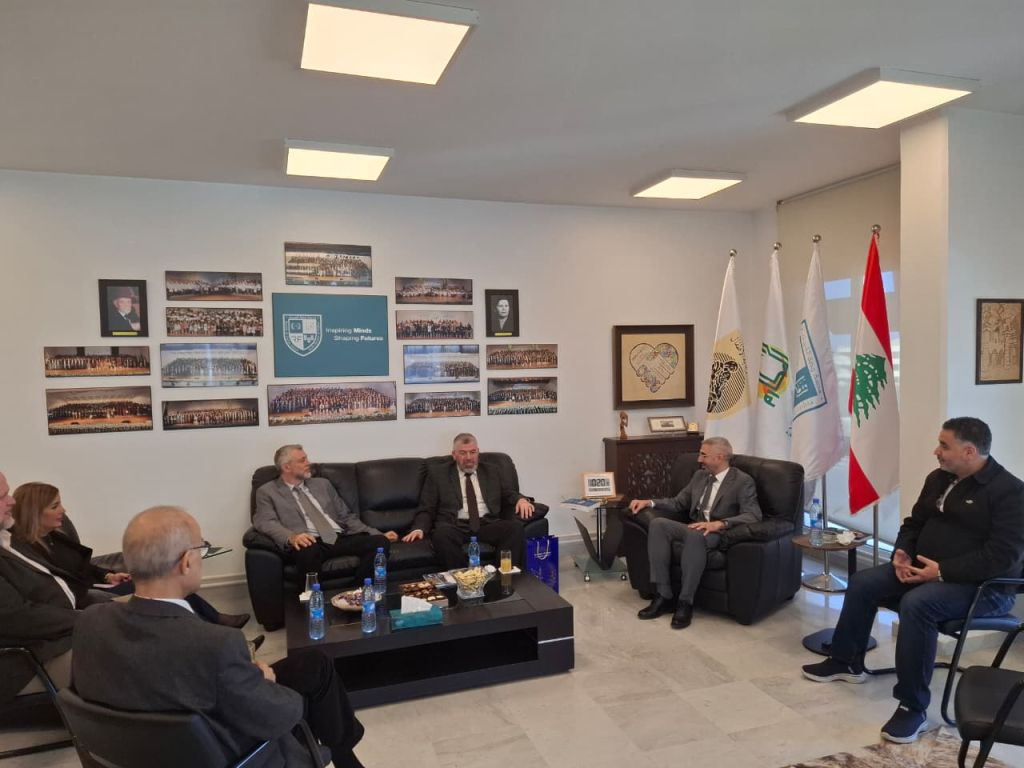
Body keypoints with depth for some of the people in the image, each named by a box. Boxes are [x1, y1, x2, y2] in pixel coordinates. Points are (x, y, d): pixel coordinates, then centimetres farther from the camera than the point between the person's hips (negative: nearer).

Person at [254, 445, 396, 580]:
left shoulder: (322, 483, 24)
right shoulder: (267, 491, 11)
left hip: (340, 539, 5)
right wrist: (292, 537, -28)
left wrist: (379, 535, 11)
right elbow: (266, 522, -6)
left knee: (381, 542, -23)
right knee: (308, 552, -41)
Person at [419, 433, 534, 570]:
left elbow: (509, 494, 19)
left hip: (488, 525, 2)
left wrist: (521, 499, -6)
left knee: (515, 527, -28)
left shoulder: (493, 470, 19)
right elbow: (427, 509, 9)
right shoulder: (438, 473, 12)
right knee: (442, 533, -36)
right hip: (455, 527, -2)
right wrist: (419, 528, -10)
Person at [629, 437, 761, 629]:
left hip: (719, 534, -6)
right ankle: (664, 596, -23)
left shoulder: (743, 481, -4)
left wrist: (720, 523, -32)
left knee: (696, 534, -41)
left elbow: (753, 515, -17)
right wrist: (649, 502, 2)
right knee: (657, 523, -23)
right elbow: (678, 504, 19)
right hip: (693, 528, 7)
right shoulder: (699, 476, 16)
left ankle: (685, 602, -29)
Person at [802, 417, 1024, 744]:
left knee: (916, 604, -34)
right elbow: (914, 523, 18)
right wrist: (902, 553, -4)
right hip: (924, 568, 8)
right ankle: (846, 662, 13)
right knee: (863, 582, -4)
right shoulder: (938, 479, 9)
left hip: (982, 584, -8)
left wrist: (943, 571, -27)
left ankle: (913, 707, -23)